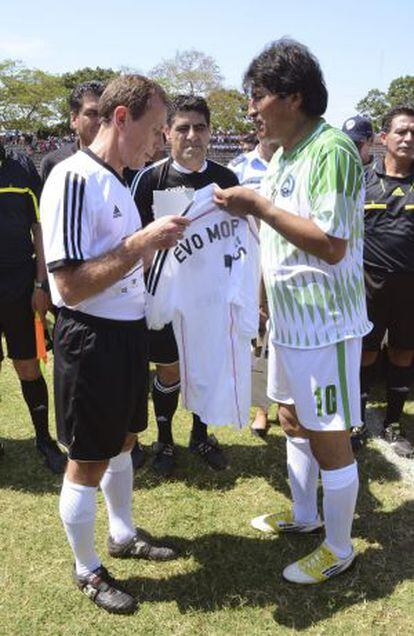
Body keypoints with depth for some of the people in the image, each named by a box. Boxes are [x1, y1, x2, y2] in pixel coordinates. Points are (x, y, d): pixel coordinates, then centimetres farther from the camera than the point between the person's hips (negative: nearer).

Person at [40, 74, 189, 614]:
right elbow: (70, 286, -24)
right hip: (90, 341, -9)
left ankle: (123, 534, 44)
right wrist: (144, 241, -24)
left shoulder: (118, 181, 10)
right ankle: (87, 571, 29)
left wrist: (157, 240, 5)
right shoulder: (73, 179, -18)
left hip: (128, 332, 9)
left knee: (122, 442, 23)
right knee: (88, 463, 7)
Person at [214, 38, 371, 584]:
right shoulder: (282, 153, 10)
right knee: (293, 420, 20)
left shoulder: (331, 150, -18)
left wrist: (260, 206, -22)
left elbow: (332, 245, -25)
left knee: (328, 437, 4)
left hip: (324, 321, -9)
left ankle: (338, 548, 24)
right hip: (287, 318, 9)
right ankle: (304, 515, 41)